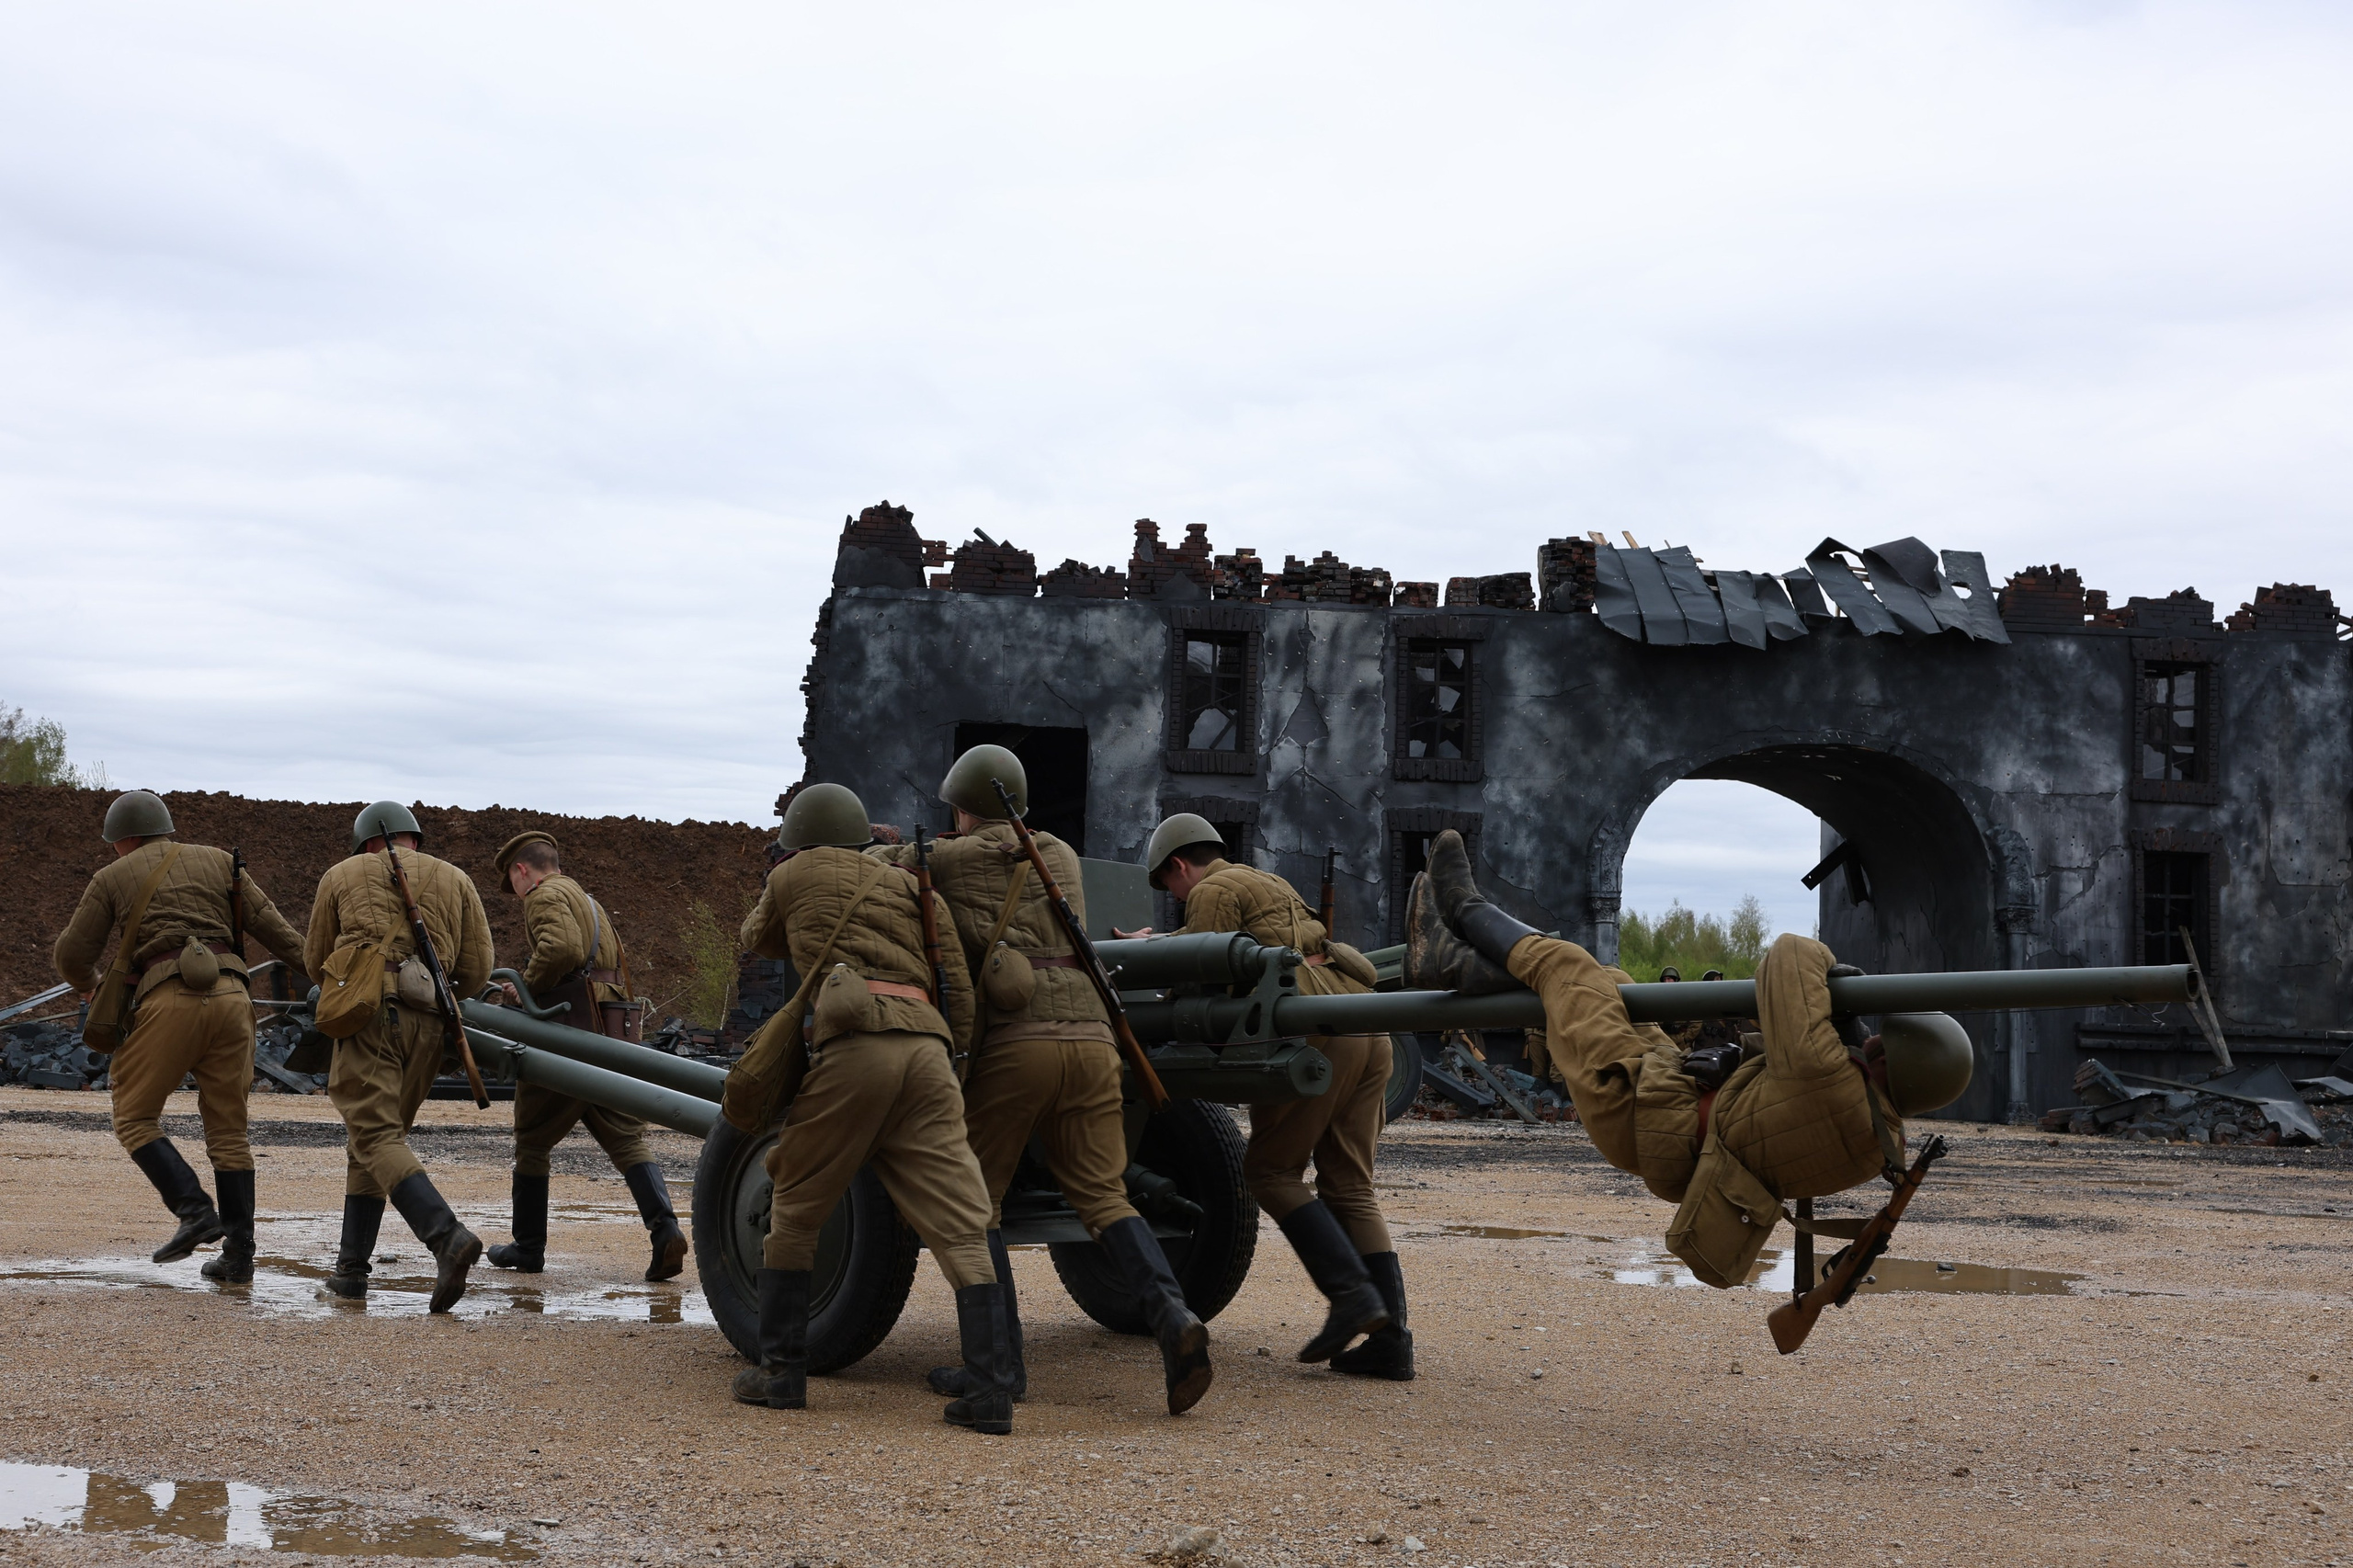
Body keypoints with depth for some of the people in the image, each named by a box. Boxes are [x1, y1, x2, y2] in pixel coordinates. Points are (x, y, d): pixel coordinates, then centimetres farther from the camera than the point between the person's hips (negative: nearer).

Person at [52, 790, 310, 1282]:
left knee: (136, 1118, 10)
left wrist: (89, 984, 36)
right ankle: (238, 1254, 5)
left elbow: (71, 955, 14)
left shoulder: (113, 879, 12)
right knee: (228, 1130, 9)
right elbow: (272, 926, 10)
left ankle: (195, 1211, -9)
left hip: (169, 1002, -4)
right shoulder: (219, 861, 19)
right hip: (230, 998, 4)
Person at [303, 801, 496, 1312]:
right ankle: (351, 1266, 15)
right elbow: (479, 969, 11)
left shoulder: (343, 876, 16)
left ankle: (447, 1236, -32)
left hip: (368, 1015, -3)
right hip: (427, 1025, 4)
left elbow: (315, 962, 21)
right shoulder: (455, 881, 19)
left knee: (376, 1140, -11)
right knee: (371, 1138, 16)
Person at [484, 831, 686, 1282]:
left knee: (532, 1144, 10)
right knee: (627, 1140, -1)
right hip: (610, 1040, 7)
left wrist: (526, 986, -8)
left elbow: (562, 948, -23)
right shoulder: (590, 903, 26)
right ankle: (664, 1226, -22)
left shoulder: (545, 895, -3)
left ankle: (528, 1247, 19)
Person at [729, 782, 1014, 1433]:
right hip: (925, 1050, 3)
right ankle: (990, 1392, -7)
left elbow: (757, 940, 39)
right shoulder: (915, 889, 26)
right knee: (961, 1232, 1)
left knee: (795, 1214, 15)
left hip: (850, 1044, -3)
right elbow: (960, 994, 17)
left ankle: (781, 1372, 18)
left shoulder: (796, 875, 19)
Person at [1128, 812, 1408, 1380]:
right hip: (1369, 1031, 8)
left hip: (1318, 1032, -8)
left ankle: (1351, 1292, -13)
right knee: (1350, 1187, 7)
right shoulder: (1270, 885, 32)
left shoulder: (1213, 891, 4)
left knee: (1271, 1169, 1)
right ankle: (1390, 1339, -1)